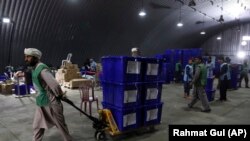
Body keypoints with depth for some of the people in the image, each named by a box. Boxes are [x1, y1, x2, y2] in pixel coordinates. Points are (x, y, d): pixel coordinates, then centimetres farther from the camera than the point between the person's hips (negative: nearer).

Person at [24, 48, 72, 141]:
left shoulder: (42, 69, -25)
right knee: (38, 125, 17)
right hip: (41, 102, 8)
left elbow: (54, 85, -30)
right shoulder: (34, 68, 5)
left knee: (60, 124, 9)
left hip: (51, 102, -8)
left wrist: (60, 96, -16)